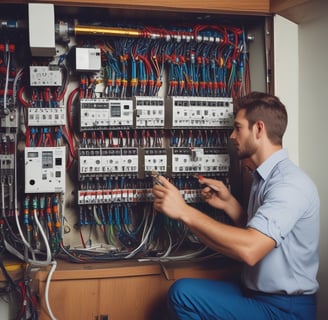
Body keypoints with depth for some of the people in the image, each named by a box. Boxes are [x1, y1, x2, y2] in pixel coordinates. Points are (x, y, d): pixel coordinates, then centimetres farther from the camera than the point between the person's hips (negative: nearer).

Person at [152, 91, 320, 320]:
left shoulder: (290, 183, -21)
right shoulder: (265, 177, 9)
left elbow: (249, 249, -33)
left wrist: (184, 211, -28)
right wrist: (228, 203, 2)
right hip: (254, 292, 8)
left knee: (184, 294, -15)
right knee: (182, 291, -9)